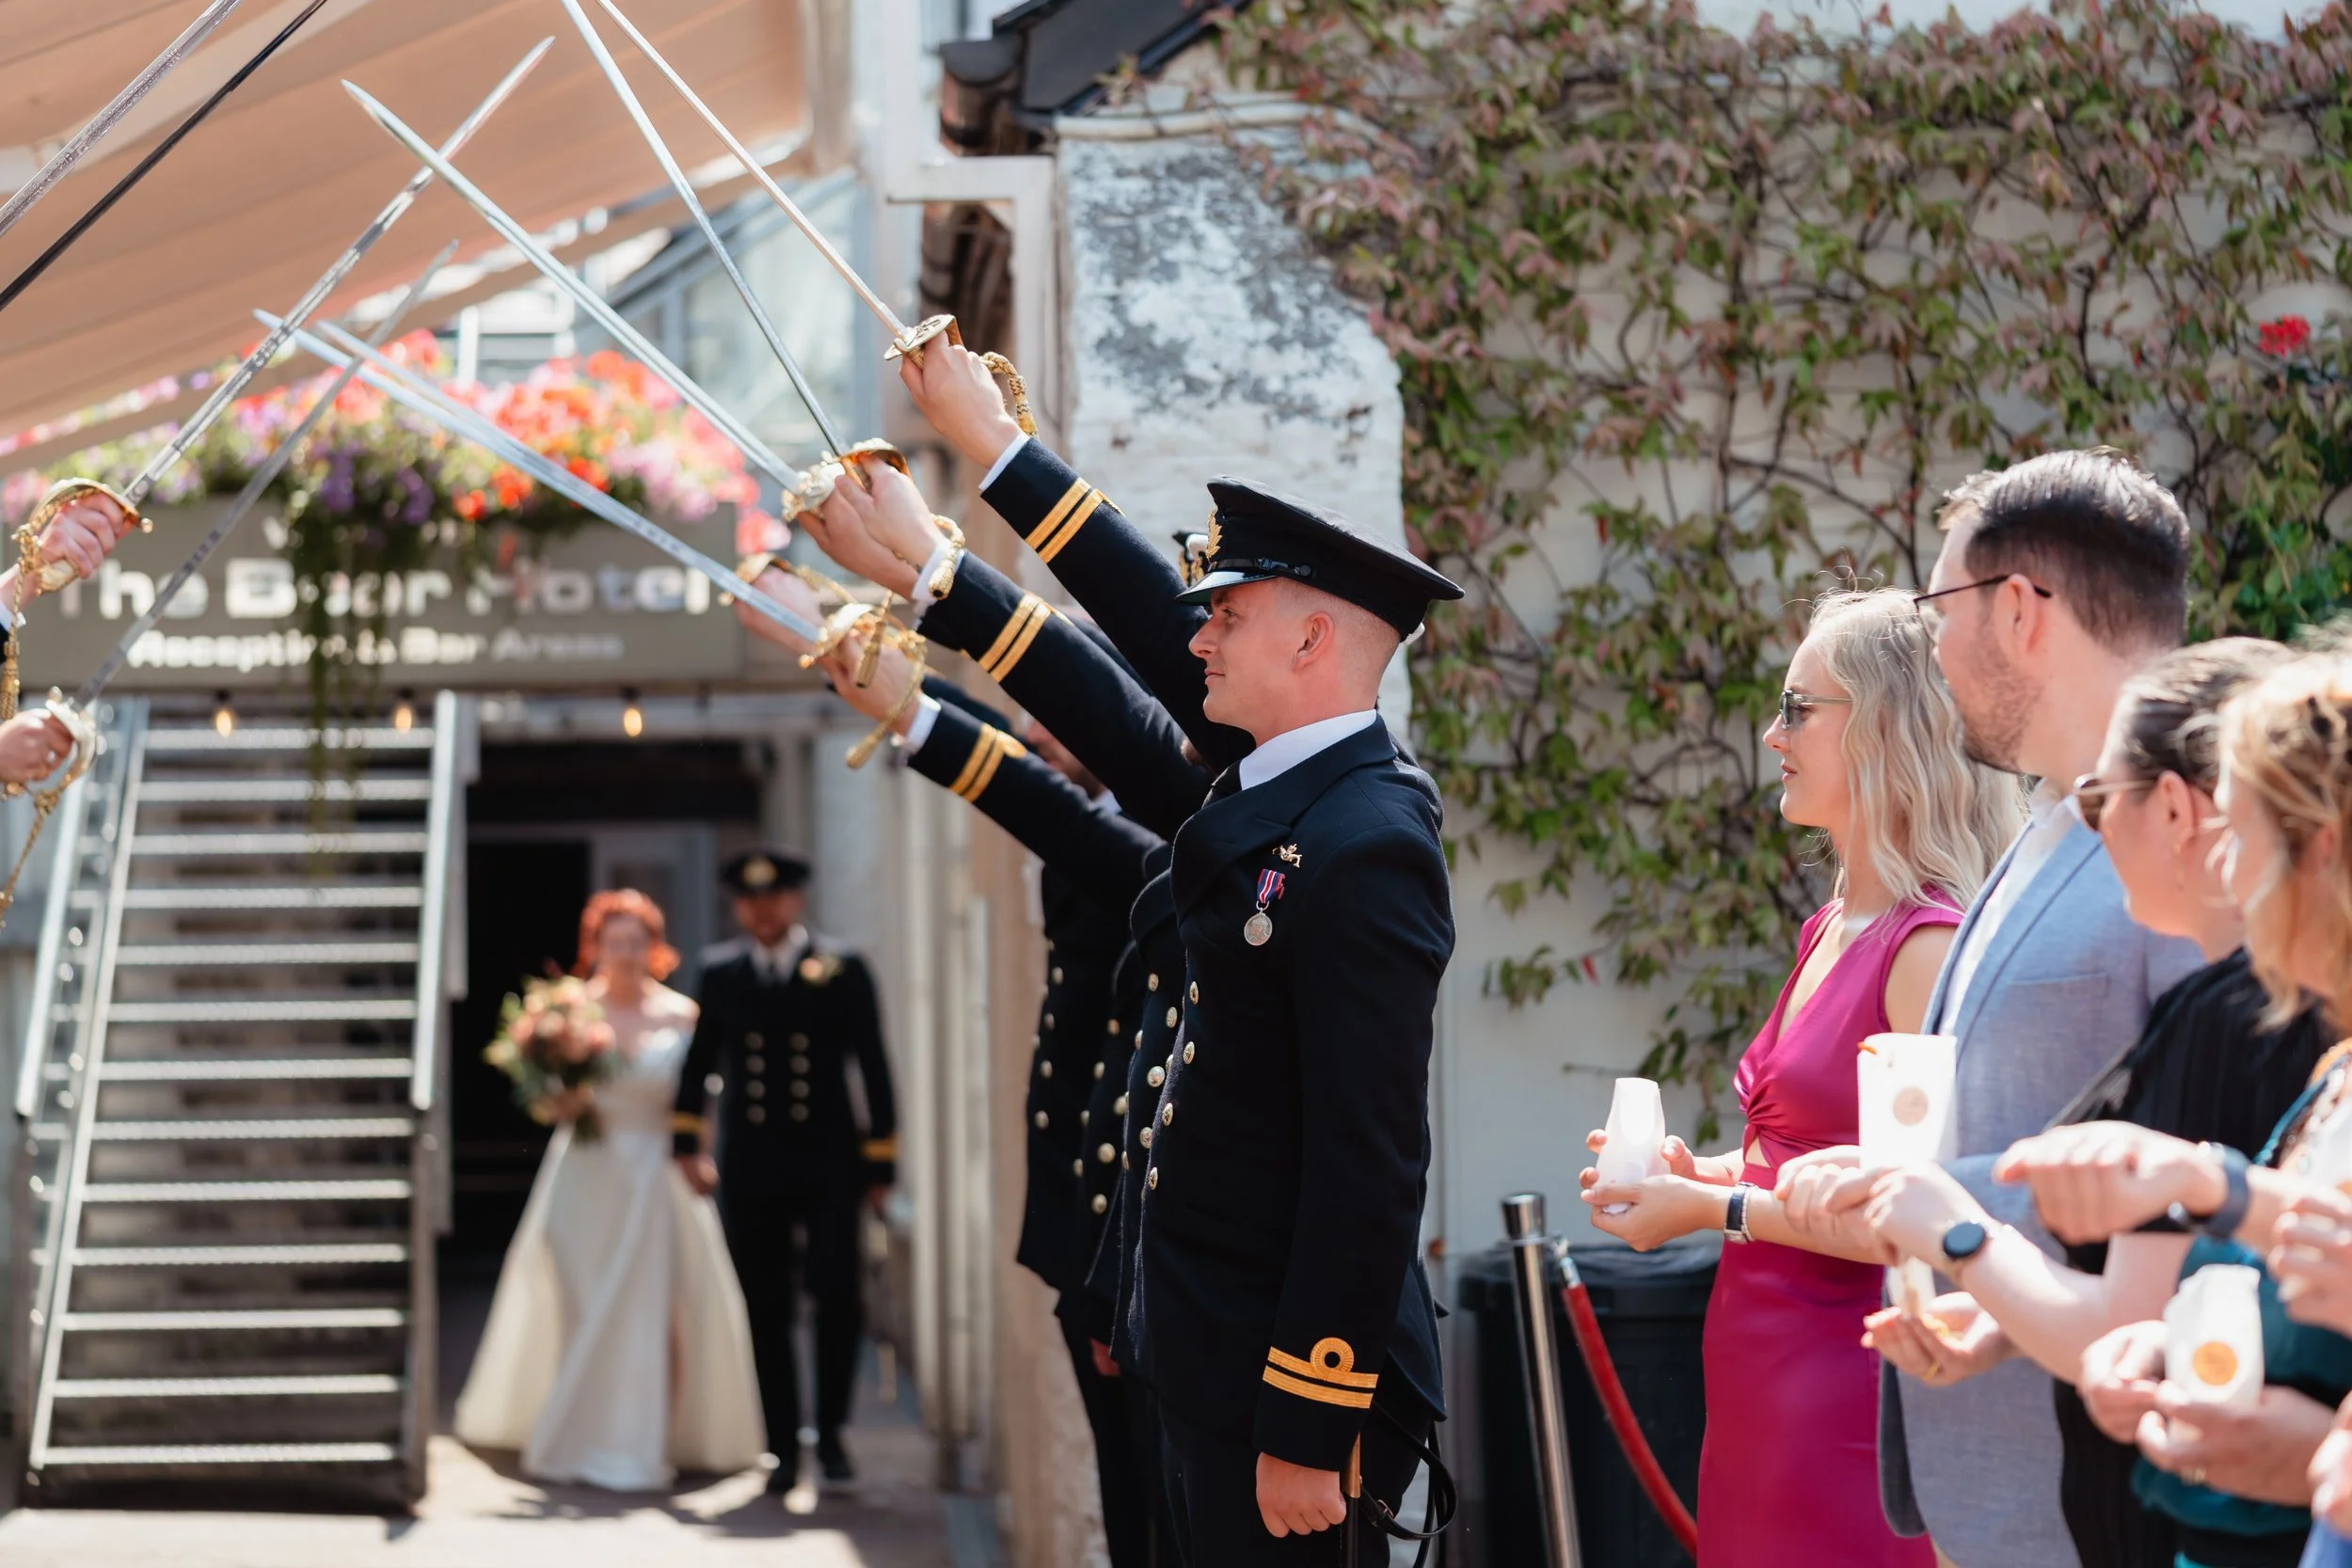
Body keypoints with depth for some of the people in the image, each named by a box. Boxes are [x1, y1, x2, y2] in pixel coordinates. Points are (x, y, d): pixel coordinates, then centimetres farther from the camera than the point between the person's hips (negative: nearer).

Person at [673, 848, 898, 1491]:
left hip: (826, 1163, -2)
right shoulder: (721, 976, 9)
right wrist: (688, 1143, 12)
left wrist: (881, 1164, 1)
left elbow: (872, 1069, 4)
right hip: (749, 1171, 2)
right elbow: (699, 1063, 18)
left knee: (837, 1294, -14)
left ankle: (831, 1430, 5)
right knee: (766, 1315, 3)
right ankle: (784, 1450, 11)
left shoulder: (842, 972, 3)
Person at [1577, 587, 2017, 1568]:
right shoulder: (1834, 930, 12)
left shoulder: (1930, 947, -16)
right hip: (1758, 1386, 9)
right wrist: (1695, 1173, 6)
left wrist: (1719, 1209, -15)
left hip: (1849, 1389, -9)